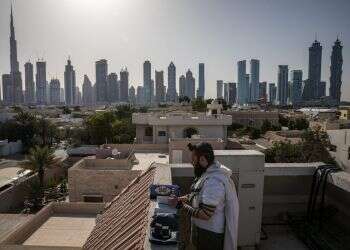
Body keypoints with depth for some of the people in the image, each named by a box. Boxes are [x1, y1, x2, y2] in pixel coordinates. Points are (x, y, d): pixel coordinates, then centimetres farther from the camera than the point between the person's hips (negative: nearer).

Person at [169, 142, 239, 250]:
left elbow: (204, 215, -31)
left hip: (210, 234, -8)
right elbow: (197, 196, 10)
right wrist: (180, 199, -3)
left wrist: (180, 205, -25)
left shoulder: (214, 181, -31)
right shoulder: (207, 173, 0)